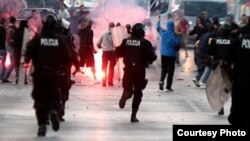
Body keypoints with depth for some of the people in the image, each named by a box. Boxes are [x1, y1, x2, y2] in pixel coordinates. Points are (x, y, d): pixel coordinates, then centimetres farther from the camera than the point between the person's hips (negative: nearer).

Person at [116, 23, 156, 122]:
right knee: (138, 93, 7)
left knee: (127, 88, 17)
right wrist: (149, 60, 10)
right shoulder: (145, 43, -6)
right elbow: (152, 56, -11)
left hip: (128, 69, 2)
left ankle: (125, 95, -22)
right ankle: (133, 116, 5)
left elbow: (118, 53, 6)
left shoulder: (126, 41, 2)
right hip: (140, 70, -2)